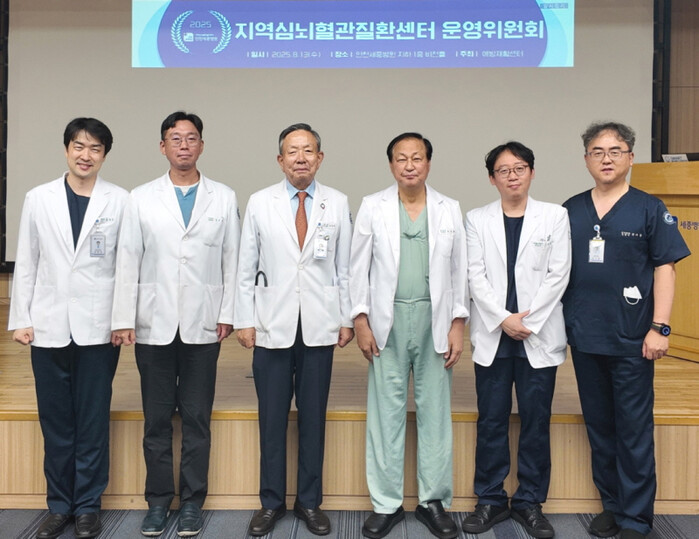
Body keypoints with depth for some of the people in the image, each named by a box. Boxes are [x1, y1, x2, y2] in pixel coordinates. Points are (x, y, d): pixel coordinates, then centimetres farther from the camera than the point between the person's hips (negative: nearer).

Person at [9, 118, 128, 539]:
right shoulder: (39, 199, 6)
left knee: (93, 421, 6)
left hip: (98, 327, -2)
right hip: (50, 326, 2)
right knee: (55, 421, 9)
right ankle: (60, 505, 22)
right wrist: (21, 319, 4)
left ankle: (88, 504, 19)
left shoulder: (120, 201, -1)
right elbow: (26, 263, 7)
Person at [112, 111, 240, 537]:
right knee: (157, 419, 7)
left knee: (197, 419, 5)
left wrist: (227, 314, -2)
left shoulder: (224, 198, 4)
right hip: (155, 325, 1)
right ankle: (158, 501, 20)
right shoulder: (142, 199, 4)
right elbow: (128, 262, 2)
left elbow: (232, 260, 3)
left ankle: (192, 502, 18)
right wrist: (124, 319, -3)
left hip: (203, 326, 0)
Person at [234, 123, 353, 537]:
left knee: (313, 417, 8)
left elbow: (345, 267, 5)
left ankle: (310, 501, 22)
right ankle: (272, 502, 21)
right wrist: (245, 320, 0)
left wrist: (347, 319, 4)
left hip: (320, 327, 0)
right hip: (273, 327, 0)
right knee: (272, 418, 7)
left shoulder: (338, 204, 2)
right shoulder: (260, 203, 2)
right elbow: (246, 267, 4)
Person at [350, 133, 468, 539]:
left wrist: (459, 324, 0)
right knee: (386, 413, 3)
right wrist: (361, 320, -3)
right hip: (388, 322, -1)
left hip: (435, 321, 1)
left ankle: (434, 500, 18)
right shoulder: (373, 207, 3)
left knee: (436, 413, 6)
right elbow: (360, 267, 3)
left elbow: (459, 271, 6)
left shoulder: (450, 210, 6)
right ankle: (386, 503, 13)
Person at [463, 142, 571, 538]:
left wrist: (528, 321, -10)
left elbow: (559, 274, -2)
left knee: (536, 421, 4)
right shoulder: (478, 220, 6)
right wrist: (503, 320, -11)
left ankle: (530, 502, 17)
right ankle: (492, 501, 17)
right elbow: (476, 277, 0)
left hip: (539, 336, 0)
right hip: (493, 335, 1)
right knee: (492, 421, 5)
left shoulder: (555, 216, 4)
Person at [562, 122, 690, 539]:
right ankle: (612, 505, 28)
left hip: (631, 340, -3)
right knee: (599, 427, 13)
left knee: (634, 431, 2)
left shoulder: (649, 209, -1)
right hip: (584, 337, 4)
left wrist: (660, 327, -11)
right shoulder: (570, 211, 7)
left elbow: (664, 269, -4)